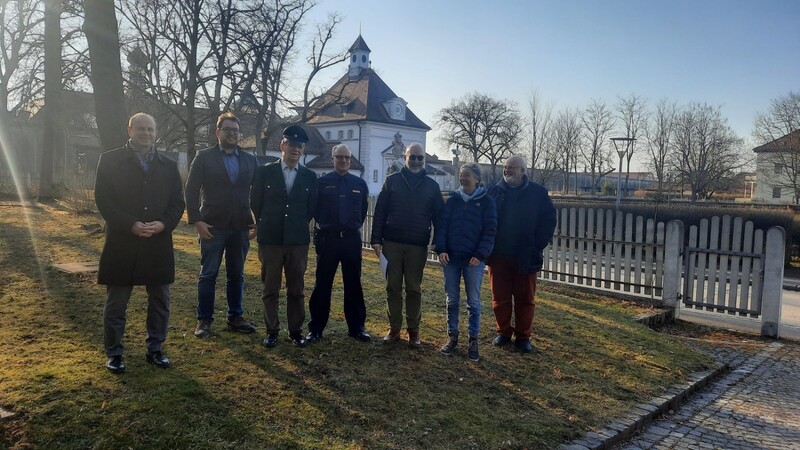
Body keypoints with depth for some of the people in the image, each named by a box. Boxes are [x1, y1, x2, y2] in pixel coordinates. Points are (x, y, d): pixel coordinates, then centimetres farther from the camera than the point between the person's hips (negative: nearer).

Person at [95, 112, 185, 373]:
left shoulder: (168, 166, 10)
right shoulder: (110, 160, 1)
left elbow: (177, 203, 7)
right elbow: (103, 199, -6)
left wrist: (163, 224, -12)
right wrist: (131, 225, -17)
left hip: (159, 243, 3)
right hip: (122, 243, -3)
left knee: (160, 301, 10)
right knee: (116, 302, 7)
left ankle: (154, 349, 24)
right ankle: (114, 353, 20)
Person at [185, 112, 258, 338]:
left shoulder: (250, 160, 9)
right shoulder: (204, 157, 1)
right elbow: (191, 190, -3)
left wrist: (257, 221, 0)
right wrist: (196, 220, -10)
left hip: (240, 226, 3)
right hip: (213, 226, -3)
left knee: (236, 275, 10)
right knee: (208, 274, 3)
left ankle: (235, 317, 20)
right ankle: (204, 320, 12)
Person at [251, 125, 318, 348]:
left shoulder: (310, 177, 6)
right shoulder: (264, 172, 1)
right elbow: (255, 203, 7)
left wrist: (299, 227, 11)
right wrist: (266, 227, 11)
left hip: (298, 241, 1)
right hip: (270, 239, -1)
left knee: (296, 290, 7)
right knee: (270, 289, 6)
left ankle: (296, 330, 17)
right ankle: (272, 330, 17)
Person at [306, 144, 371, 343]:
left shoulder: (360, 184, 7)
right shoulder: (321, 183, 0)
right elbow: (315, 209, 8)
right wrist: (325, 225, 8)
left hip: (352, 239, 2)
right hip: (328, 238, -2)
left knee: (353, 284, 7)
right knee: (323, 284, 3)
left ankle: (356, 326, 17)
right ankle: (316, 328, 12)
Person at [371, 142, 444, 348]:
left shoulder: (432, 186, 6)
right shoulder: (392, 181, 4)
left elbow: (438, 216, 7)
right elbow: (380, 211, 2)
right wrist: (376, 239, -5)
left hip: (418, 246, 0)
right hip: (392, 243, 0)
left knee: (414, 289, 6)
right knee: (393, 287, 6)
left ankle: (414, 330, 15)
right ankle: (394, 328, 16)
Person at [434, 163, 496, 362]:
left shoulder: (487, 201, -1)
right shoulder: (453, 200, 7)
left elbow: (490, 231, -5)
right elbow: (442, 225, 4)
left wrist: (480, 254, -15)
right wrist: (441, 249, -9)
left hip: (474, 259, -3)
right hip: (450, 257, 3)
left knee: (473, 302, 4)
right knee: (452, 300, 9)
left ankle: (473, 340, 14)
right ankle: (452, 336, 21)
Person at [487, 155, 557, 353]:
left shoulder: (538, 192, -1)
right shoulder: (495, 191, 2)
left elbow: (549, 220, 1)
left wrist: (538, 245, -6)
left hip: (526, 257, -1)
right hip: (499, 255, 1)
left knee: (525, 299, 7)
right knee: (500, 297, 9)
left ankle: (523, 337, 18)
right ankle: (504, 332, 24)